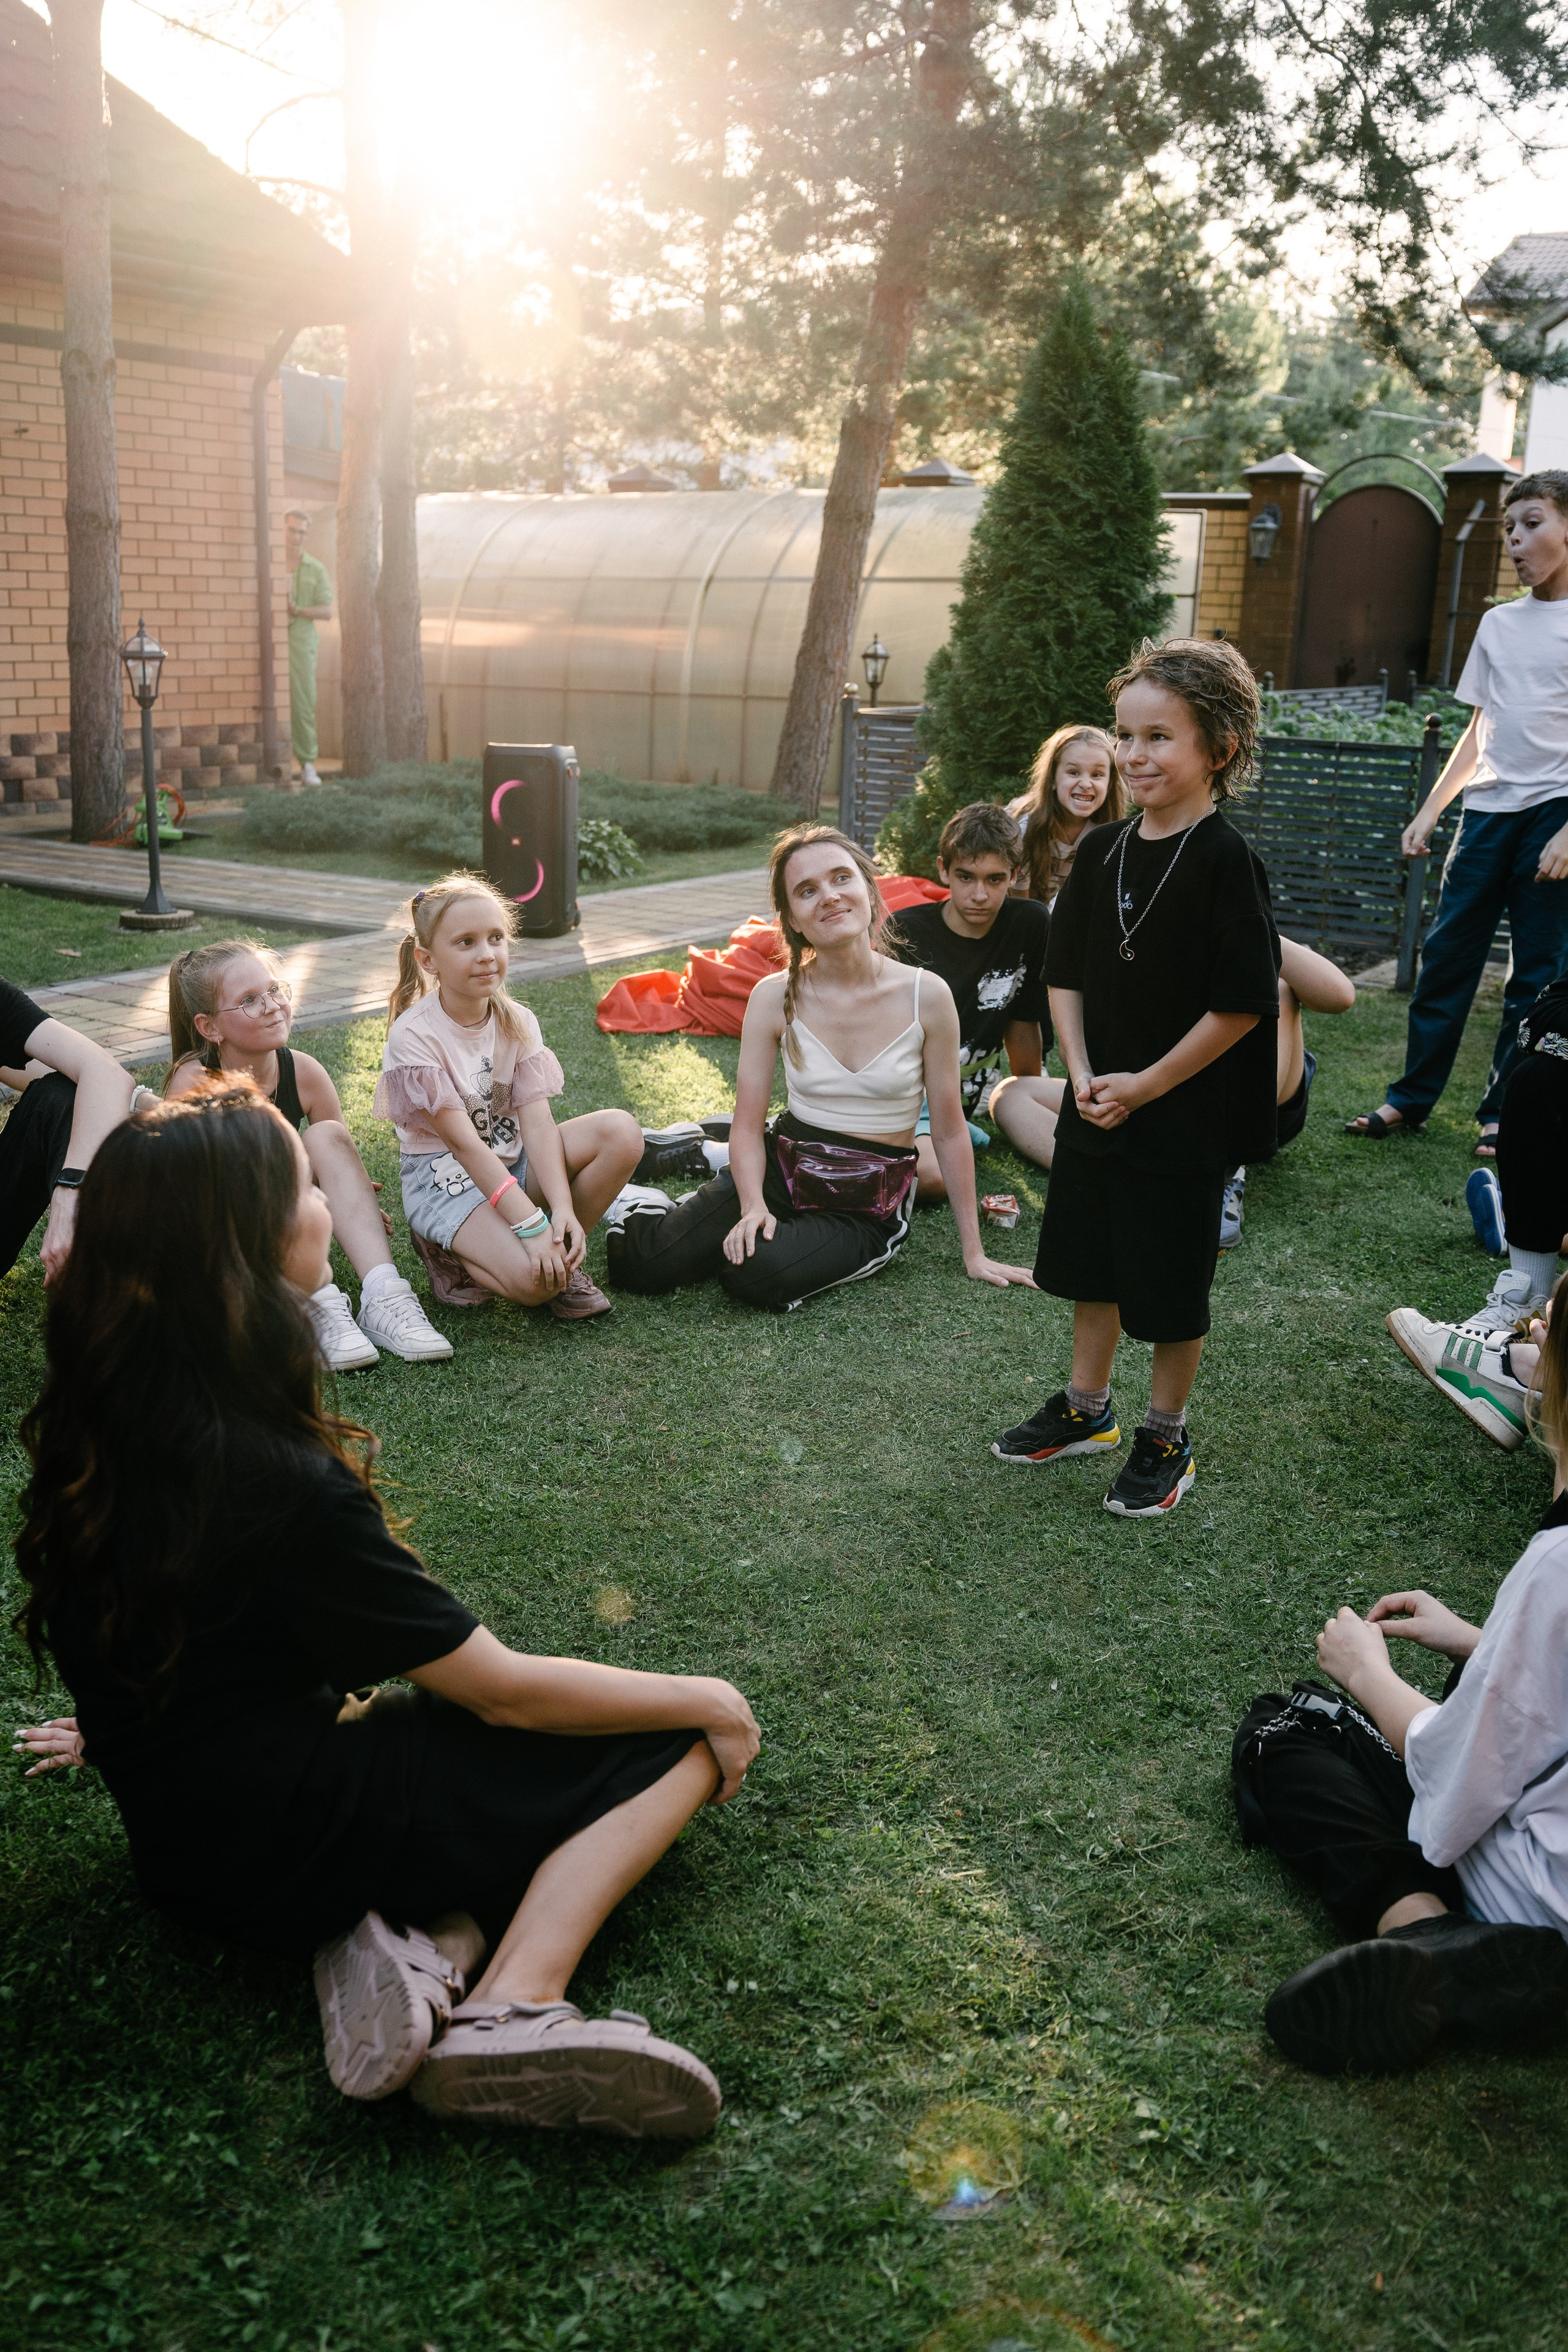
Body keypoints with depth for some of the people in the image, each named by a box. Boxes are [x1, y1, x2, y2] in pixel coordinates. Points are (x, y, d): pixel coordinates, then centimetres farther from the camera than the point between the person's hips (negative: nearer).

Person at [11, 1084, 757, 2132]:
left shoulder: (93, 1427, -5)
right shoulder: (279, 1485, -29)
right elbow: (502, 1689, -19)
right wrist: (705, 1701, -5)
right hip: (282, 1852, -8)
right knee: (682, 1743, -1)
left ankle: (433, 1939, -5)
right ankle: (511, 2007, -16)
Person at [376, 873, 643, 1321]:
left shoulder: (517, 1022, -2)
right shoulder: (413, 1036, -18)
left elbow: (537, 1121, -11)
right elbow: (465, 1145, -22)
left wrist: (562, 1208, -27)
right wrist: (532, 1224, -30)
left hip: (514, 1161, 6)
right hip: (446, 1179, -6)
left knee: (621, 1132, -20)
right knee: (534, 1281, -31)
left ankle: (562, 1251, -4)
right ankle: (452, 1251, 0)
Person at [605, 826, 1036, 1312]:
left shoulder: (926, 995, -11)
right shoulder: (775, 998, -7)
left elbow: (949, 1131, -4)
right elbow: (748, 1126, -4)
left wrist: (974, 1253, 0)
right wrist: (753, 1206, -24)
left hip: (868, 1211, -1)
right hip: (783, 1170, 1)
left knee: (757, 1275, -30)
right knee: (641, 1263, -18)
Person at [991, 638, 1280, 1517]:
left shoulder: (1225, 861, -17)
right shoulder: (1102, 851, 2)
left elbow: (1244, 1004, -18)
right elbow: (1067, 974, 8)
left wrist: (1146, 1085, -15)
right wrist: (1082, 1075, -5)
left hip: (1185, 1117, -6)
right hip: (1095, 1108, 6)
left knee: (1170, 1288, 7)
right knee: (1091, 1263, 19)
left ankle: (1167, 1439, 25)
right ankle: (1087, 1409, 38)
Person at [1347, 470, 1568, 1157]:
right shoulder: (1498, 624, 14)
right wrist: (1429, 812, 13)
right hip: (1487, 810, 5)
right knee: (1447, 953, 4)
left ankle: (1503, 1112, 9)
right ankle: (1411, 1097, 11)